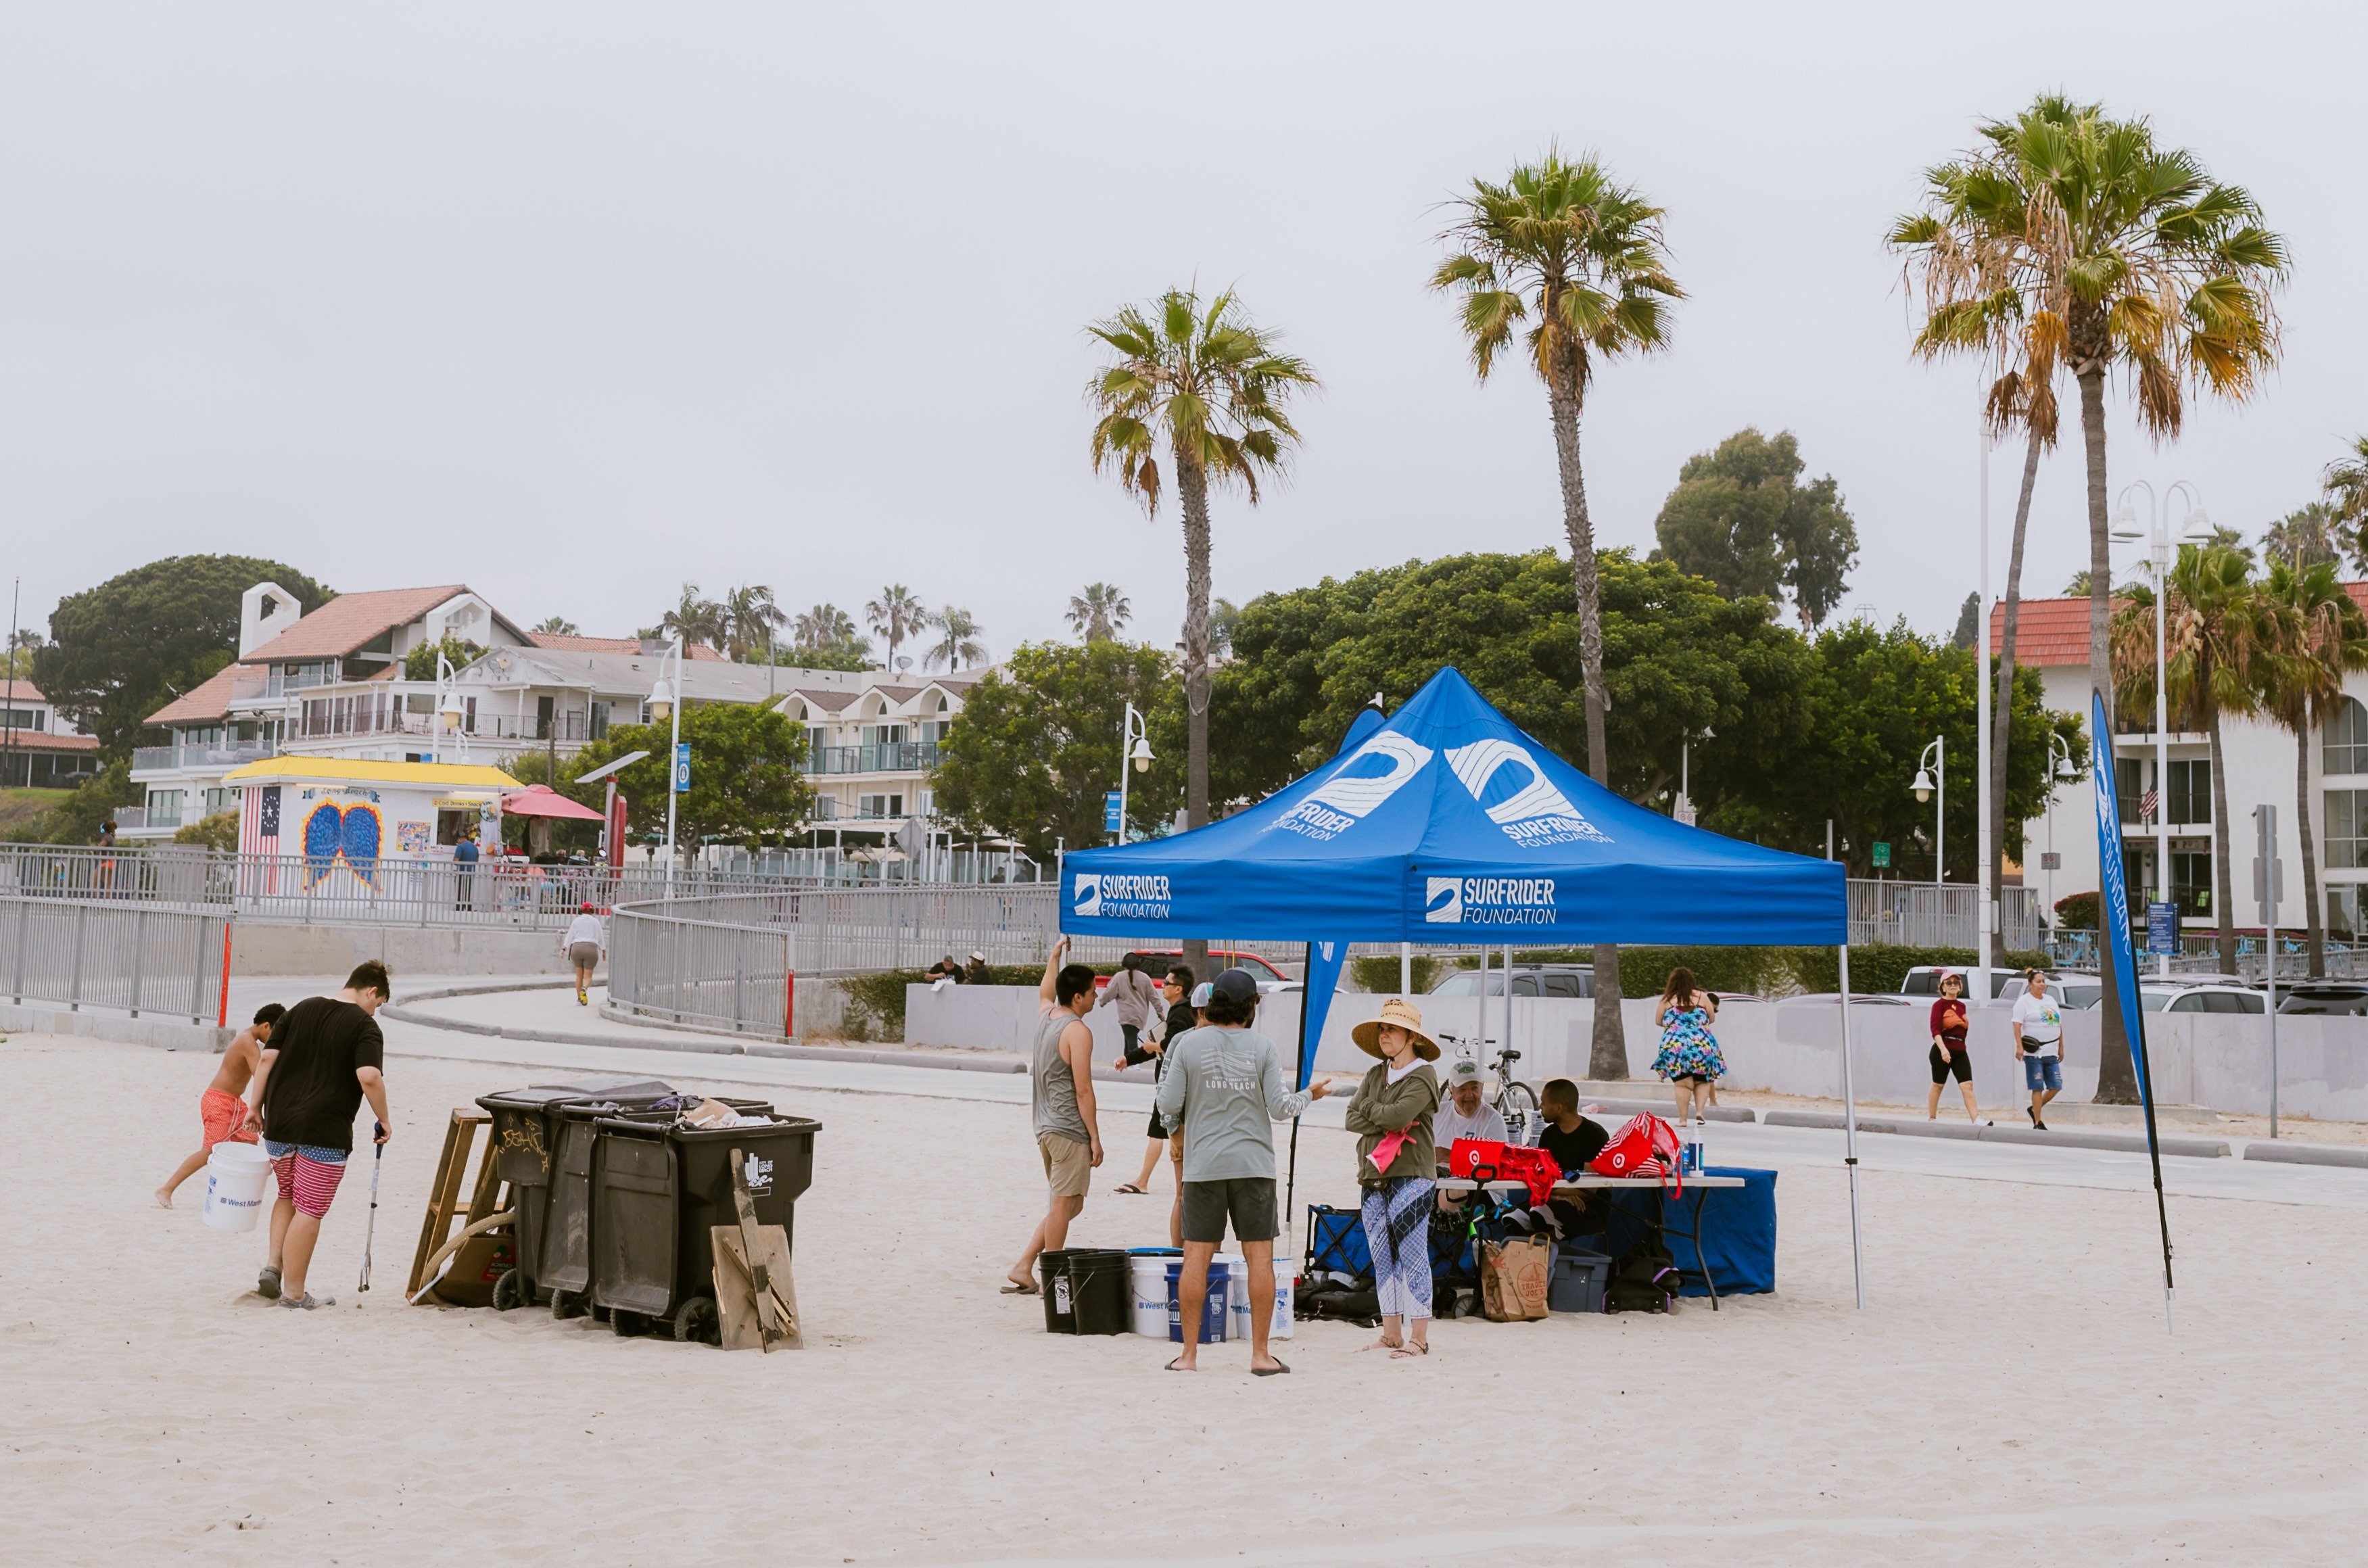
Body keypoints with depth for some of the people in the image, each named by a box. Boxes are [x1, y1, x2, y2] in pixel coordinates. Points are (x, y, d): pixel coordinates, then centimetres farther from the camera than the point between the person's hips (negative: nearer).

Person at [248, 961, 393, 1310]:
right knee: (309, 1210, 2)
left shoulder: (301, 1010, 10)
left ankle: (273, 1266, 14)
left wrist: (256, 1106, 14)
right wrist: (384, 1119, -8)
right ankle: (293, 1292, 6)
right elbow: (369, 1077, -21)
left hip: (279, 1124, 6)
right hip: (325, 1132, -6)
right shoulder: (364, 1026, -7)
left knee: (288, 1196, 25)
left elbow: (267, 1060, 7)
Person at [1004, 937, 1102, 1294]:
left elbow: (1045, 993, 37)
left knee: (1068, 1204, 16)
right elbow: (1083, 1090, -16)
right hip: (1070, 1130, -9)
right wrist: (1095, 1138, -12)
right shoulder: (1078, 1031, -13)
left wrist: (1056, 954, 46)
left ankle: (1022, 1269, 13)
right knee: (1064, 1204, -3)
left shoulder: (1045, 1017, 10)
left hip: (1045, 1128, 9)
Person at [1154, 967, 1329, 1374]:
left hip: (1204, 1165, 0)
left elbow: (1169, 1106, -3)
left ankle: (1189, 1353, 6)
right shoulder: (1262, 1047, -2)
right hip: (1254, 1164, 0)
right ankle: (1260, 1355, 4)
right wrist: (1309, 1095, 16)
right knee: (1259, 1258, 4)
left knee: (1196, 1257, 4)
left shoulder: (1189, 1044, -3)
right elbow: (1279, 1108, -2)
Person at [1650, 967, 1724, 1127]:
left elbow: (1658, 1021, 10)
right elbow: (1712, 1019, 13)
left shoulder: (1668, 999, 2)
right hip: (1702, 1045, 1)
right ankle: (1700, 1111, -3)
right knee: (1702, 1081, 14)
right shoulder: (1702, 996, 4)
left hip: (1675, 1046, -1)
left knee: (1682, 1083, 2)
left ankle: (1683, 1119, 0)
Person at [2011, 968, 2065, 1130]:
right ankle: (2038, 1123, 2)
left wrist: (2061, 1047, 18)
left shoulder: (2050, 1000, 18)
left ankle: (2035, 1109, 22)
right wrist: (2019, 1046, -19)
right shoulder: (2024, 1001, -2)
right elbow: (2017, 1025, -10)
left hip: (2051, 1052, 6)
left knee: (2056, 1086, 2)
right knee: (2038, 1087, -5)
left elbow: (2058, 1025, 22)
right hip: (2034, 1052, -6)